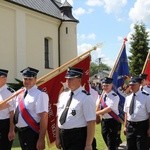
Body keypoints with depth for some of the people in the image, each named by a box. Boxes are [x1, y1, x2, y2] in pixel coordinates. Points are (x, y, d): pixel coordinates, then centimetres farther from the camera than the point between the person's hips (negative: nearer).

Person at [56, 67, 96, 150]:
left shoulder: (86, 97, -13)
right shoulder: (63, 95, 8)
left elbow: (91, 122, -16)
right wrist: (57, 137, 13)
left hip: (78, 137, -6)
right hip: (63, 136, 7)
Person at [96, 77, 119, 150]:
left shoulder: (114, 96, -17)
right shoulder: (102, 95, 6)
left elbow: (109, 109, -25)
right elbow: (98, 106, 10)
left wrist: (96, 113, -21)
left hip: (112, 120, -7)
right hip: (104, 120, 7)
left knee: (111, 142, -3)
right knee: (105, 138, 20)